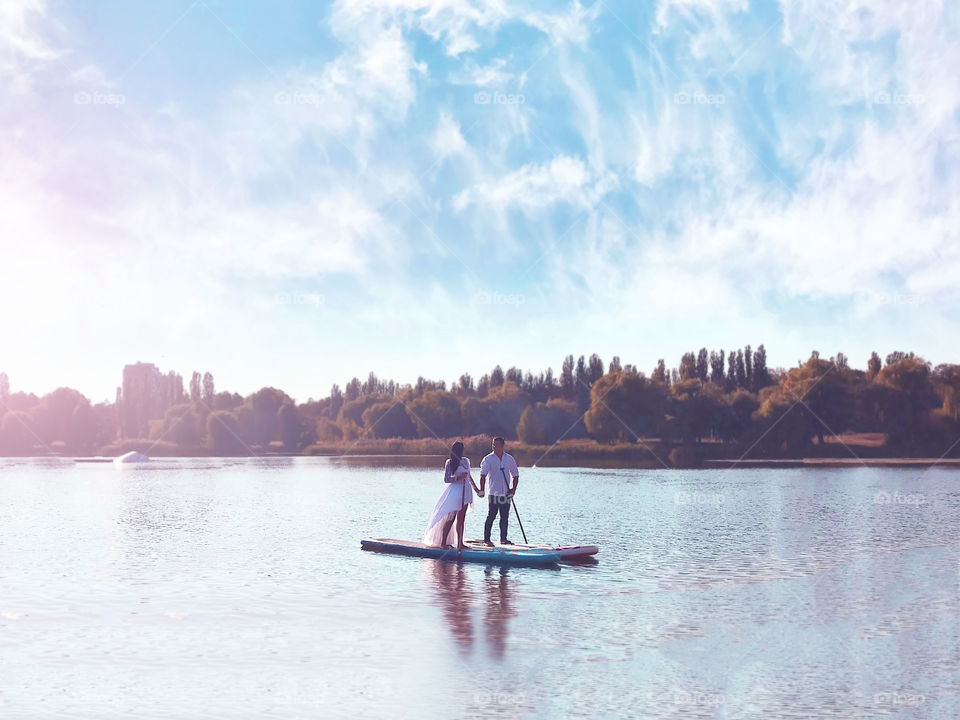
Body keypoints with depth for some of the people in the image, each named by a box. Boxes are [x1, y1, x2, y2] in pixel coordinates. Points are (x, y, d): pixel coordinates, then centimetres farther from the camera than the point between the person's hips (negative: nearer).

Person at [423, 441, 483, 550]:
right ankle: (443, 542, 0)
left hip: (465, 491, 7)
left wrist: (476, 488, 29)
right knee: (450, 518, -6)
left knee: (461, 519, 8)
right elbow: (446, 479, -9)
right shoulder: (449, 463, -7)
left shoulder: (466, 461, 13)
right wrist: (458, 478, -21)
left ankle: (460, 543, 11)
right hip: (455, 491, -7)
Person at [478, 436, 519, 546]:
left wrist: (513, 490, 2)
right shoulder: (488, 459, -3)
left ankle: (503, 539, 18)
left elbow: (515, 475, 14)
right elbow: (483, 475, -14)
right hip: (493, 493, -3)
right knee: (491, 516, -6)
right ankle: (486, 539, -1)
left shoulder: (510, 459, 8)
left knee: (505, 517, 8)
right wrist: (482, 490, -27)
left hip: (506, 493, 4)